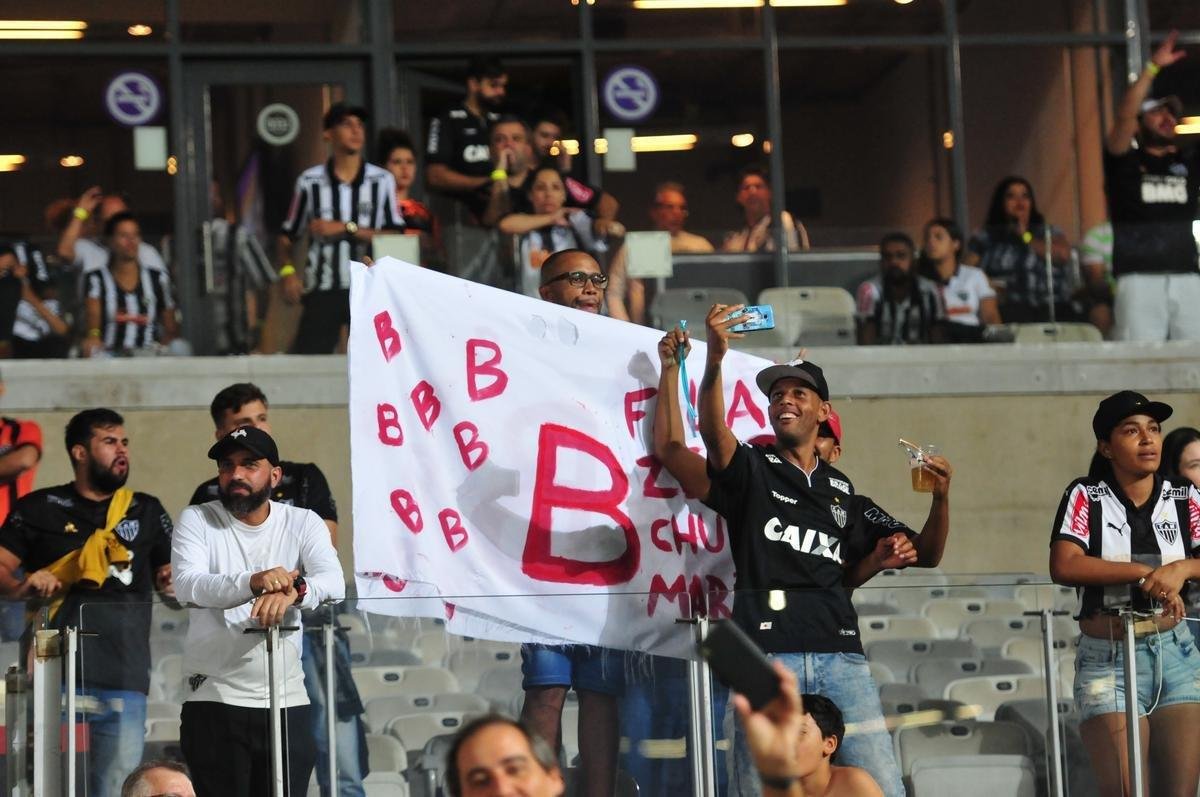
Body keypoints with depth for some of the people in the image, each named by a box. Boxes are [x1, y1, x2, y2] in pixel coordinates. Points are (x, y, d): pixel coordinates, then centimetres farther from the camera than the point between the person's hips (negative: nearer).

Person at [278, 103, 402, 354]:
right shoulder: (310, 181, 5)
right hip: (322, 289, 0)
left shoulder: (382, 180, 3)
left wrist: (346, 229, -10)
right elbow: (287, 236, 12)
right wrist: (287, 271, -5)